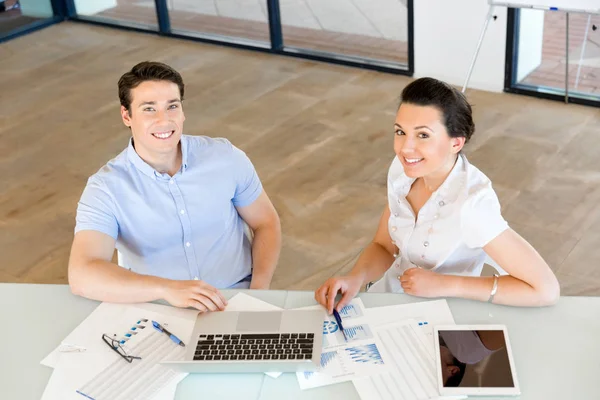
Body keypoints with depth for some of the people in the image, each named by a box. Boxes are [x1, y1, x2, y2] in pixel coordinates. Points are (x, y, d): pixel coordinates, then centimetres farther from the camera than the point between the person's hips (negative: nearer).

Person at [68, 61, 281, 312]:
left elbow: (266, 223, 11)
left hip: (237, 302, 1)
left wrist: (259, 293, -5)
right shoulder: (106, 188, -8)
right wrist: (169, 289, -35)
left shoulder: (226, 157, -1)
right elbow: (82, 276, -21)